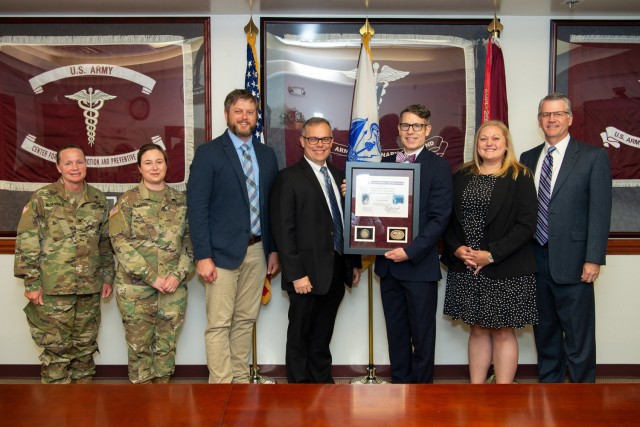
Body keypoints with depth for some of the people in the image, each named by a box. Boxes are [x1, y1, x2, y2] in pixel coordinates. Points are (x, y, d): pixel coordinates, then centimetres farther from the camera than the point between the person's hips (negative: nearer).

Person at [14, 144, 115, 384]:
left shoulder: (99, 200, 7)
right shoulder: (42, 198, -4)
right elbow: (26, 242, -6)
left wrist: (107, 277, 12)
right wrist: (31, 282, -10)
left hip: (90, 287, 4)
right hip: (54, 287, -3)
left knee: (86, 346, 13)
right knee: (56, 347, 4)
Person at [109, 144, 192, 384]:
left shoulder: (181, 201, 7)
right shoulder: (127, 201, -2)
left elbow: (189, 242, 6)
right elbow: (120, 243, -8)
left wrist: (178, 274, -9)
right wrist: (151, 277, -14)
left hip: (173, 286, 2)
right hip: (135, 286, -2)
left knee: (167, 342, 10)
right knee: (139, 343, 7)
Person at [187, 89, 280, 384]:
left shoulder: (267, 155, 11)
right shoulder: (209, 153, -3)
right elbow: (197, 207, -8)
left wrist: (273, 249, 9)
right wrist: (202, 256, -14)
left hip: (257, 250, 5)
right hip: (223, 251, -4)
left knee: (245, 321, 12)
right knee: (219, 325, -2)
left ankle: (241, 380, 23)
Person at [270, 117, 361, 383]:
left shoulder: (339, 176, 12)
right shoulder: (289, 178, -8)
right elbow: (283, 230, -13)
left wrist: (355, 263, 12)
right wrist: (296, 274, -17)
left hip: (337, 272, 6)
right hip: (307, 274, -6)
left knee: (322, 337, 18)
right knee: (300, 337, 9)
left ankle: (323, 381, 31)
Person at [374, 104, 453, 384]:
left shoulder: (438, 166, -4)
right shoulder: (385, 163, 11)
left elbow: (440, 218, -11)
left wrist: (410, 251, -19)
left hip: (420, 264, -4)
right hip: (388, 263, 5)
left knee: (422, 335, 8)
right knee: (396, 332, 15)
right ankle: (400, 382, 30)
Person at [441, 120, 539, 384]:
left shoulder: (520, 177, -3)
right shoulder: (462, 176, 9)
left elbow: (526, 225, -10)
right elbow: (448, 219, 9)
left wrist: (491, 254, -16)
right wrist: (456, 249, -8)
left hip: (505, 271, -3)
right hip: (466, 269, 4)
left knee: (503, 332, 5)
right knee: (478, 330, 12)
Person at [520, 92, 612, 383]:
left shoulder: (594, 157, -1)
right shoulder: (528, 158, 12)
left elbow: (600, 212, -7)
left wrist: (593, 259, -13)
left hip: (571, 261, -4)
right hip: (535, 260, 4)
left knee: (578, 336, 4)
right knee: (545, 331, 16)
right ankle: (548, 384, 31)